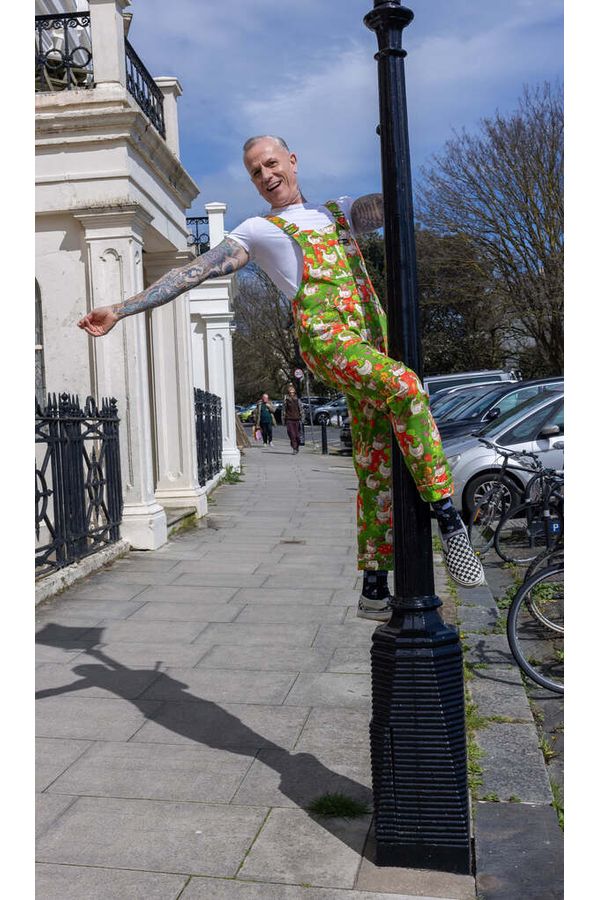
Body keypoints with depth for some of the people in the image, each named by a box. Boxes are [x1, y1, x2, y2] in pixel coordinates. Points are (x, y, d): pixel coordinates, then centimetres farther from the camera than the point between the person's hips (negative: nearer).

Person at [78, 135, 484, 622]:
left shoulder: (339, 210, 29)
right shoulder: (258, 230, 16)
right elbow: (196, 270, 10)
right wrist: (120, 310, 4)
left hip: (373, 335, 5)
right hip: (325, 338, -5)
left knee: (378, 467, 1)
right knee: (405, 386, -34)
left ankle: (375, 588, 8)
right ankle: (447, 512, -28)